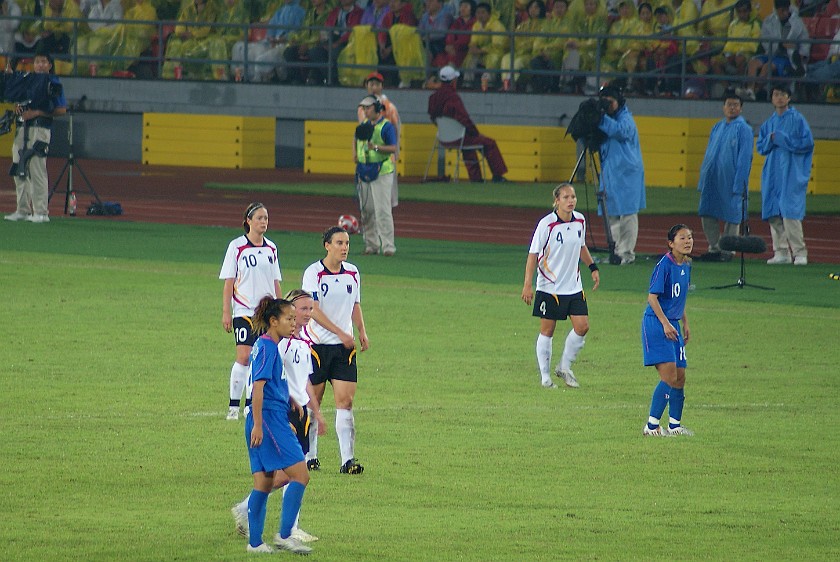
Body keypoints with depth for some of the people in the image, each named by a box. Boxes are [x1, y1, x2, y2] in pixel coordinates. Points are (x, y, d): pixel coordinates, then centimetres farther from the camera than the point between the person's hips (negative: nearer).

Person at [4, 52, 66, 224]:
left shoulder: (54, 83, -1)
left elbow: (61, 110, -7)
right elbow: (19, 99, 24)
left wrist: (37, 112, -14)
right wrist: (17, 107, -1)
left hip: (40, 128, -7)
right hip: (22, 129, 7)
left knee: (37, 170, -11)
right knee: (19, 170, 6)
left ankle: (41, 211, -10)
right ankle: (23, 210, 13)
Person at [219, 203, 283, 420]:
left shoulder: (271, 248, 10)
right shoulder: (236, 247, -3)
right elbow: (228, 282, -3)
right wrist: (226, 312, -7)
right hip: (244, 311, -5)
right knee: (243, 357, -13)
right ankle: (234, 406, -6)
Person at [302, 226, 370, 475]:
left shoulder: (353, 273, 8)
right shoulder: (313, 273, -9)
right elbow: (314, 309, -16)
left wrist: (362, 332, 6)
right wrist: (340, 333, -21)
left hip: (344, 347, 4)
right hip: (317, 344, -4)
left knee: (345, 401, -6)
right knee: (313, 400, 4)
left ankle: (347, 460, -11)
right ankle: (310, 456, 18)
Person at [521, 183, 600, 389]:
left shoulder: (579, 220, 1)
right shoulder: (546, 224, -15)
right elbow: (533, 254, -12)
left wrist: (592, 267, 14)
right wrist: (527, 285, -16)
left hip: (573, 286, 5)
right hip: (549, 286, -5)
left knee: (582, 326, -3)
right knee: (547, 330, 3)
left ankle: (564, 367, 16)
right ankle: (545, 376, 15)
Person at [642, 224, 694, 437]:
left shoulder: (686, 265, 10)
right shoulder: (665, 264, -15)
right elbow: (652, 296, -17)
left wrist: (685, 323, 21)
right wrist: (665, 324, -21)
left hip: (673, 325, 9)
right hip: (656, 324, -9)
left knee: (680, 378, 10)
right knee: (669, 376, -15)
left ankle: (675, 425, 23)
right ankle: (652, 425, -10)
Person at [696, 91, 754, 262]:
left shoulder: (743, 129, -5)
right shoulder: (717, 127, 12)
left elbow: (744, 158, -9)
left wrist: (738, 185, -15)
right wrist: (702, 180, 10)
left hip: (730, 182, -6)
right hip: (712, 180, 6)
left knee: (731, 216, 0)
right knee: (708, 215, 7)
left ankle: (727, 250, 8)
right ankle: (714, 248, 17)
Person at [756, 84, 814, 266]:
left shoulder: (797, 119, -1)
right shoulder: (769, 123, 16)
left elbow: (807, 142, -8)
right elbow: (760, 146, 17)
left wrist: (783, 139, -11)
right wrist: (771, 139, -4)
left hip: (791, 173, -6)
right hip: (772, 173, 6)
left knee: (789, 212, -14)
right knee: (774, 214, 2)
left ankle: (800, 252, -10)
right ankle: (781, 252, 7)